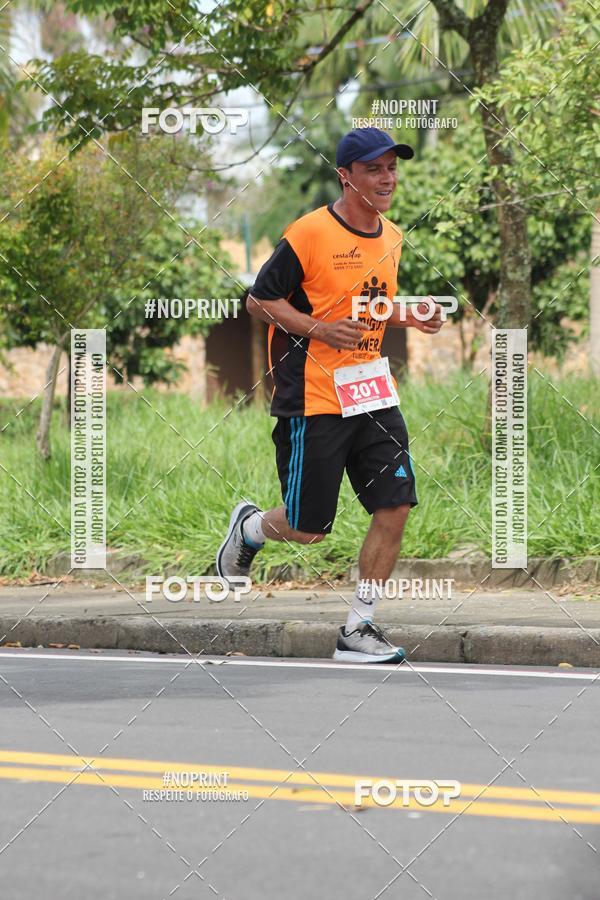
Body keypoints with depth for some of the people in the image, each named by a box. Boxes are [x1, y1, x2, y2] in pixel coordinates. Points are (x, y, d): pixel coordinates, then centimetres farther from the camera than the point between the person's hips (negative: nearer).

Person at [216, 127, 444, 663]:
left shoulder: (392, 237, 9)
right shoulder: (309, 234, -14)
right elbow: (259, 301, -9)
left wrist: (408, 317, 5)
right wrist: (321, 329, -21)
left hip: (373, 391, 6)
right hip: (313, 399, -6)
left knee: (394, 509, -4)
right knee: (308, 530, 1)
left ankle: (358, 630, 7)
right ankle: (248, 527, 36)